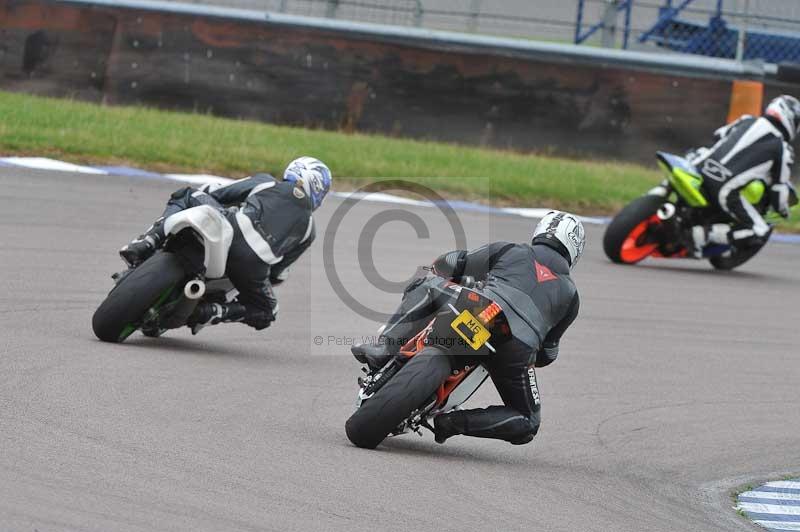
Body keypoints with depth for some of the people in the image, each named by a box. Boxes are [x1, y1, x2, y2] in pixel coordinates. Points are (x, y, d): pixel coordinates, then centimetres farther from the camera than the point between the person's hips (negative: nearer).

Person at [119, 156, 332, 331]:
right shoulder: (308, 228, 27)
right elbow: (278, 272, 28)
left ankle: (145, 244, 3)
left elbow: (215, 193, 25)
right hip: (252, 264, 0)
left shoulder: (265, 182, 25)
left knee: (187, 196, 26)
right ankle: (205, 313, -2)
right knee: (266, 313, 26)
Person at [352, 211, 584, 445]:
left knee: (425, 285, 22)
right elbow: (547, 353, 28)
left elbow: (445, 265, 22)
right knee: (527, 423, 21)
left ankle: (384, 349, 3)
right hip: (519, 346, 1)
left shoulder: (508, 251, 21)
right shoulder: (570, 294, 26)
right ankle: (457, 422, -3)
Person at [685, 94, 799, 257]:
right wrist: (784, 210, 23)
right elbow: (779, 189, 3)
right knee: (760, 234, -2)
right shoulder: (782, 150, 2)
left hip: (703, 169, 6)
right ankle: (702, 234, -17)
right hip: (724, 189, -6)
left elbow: (718, 135, 29)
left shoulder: (747, 121, 16)